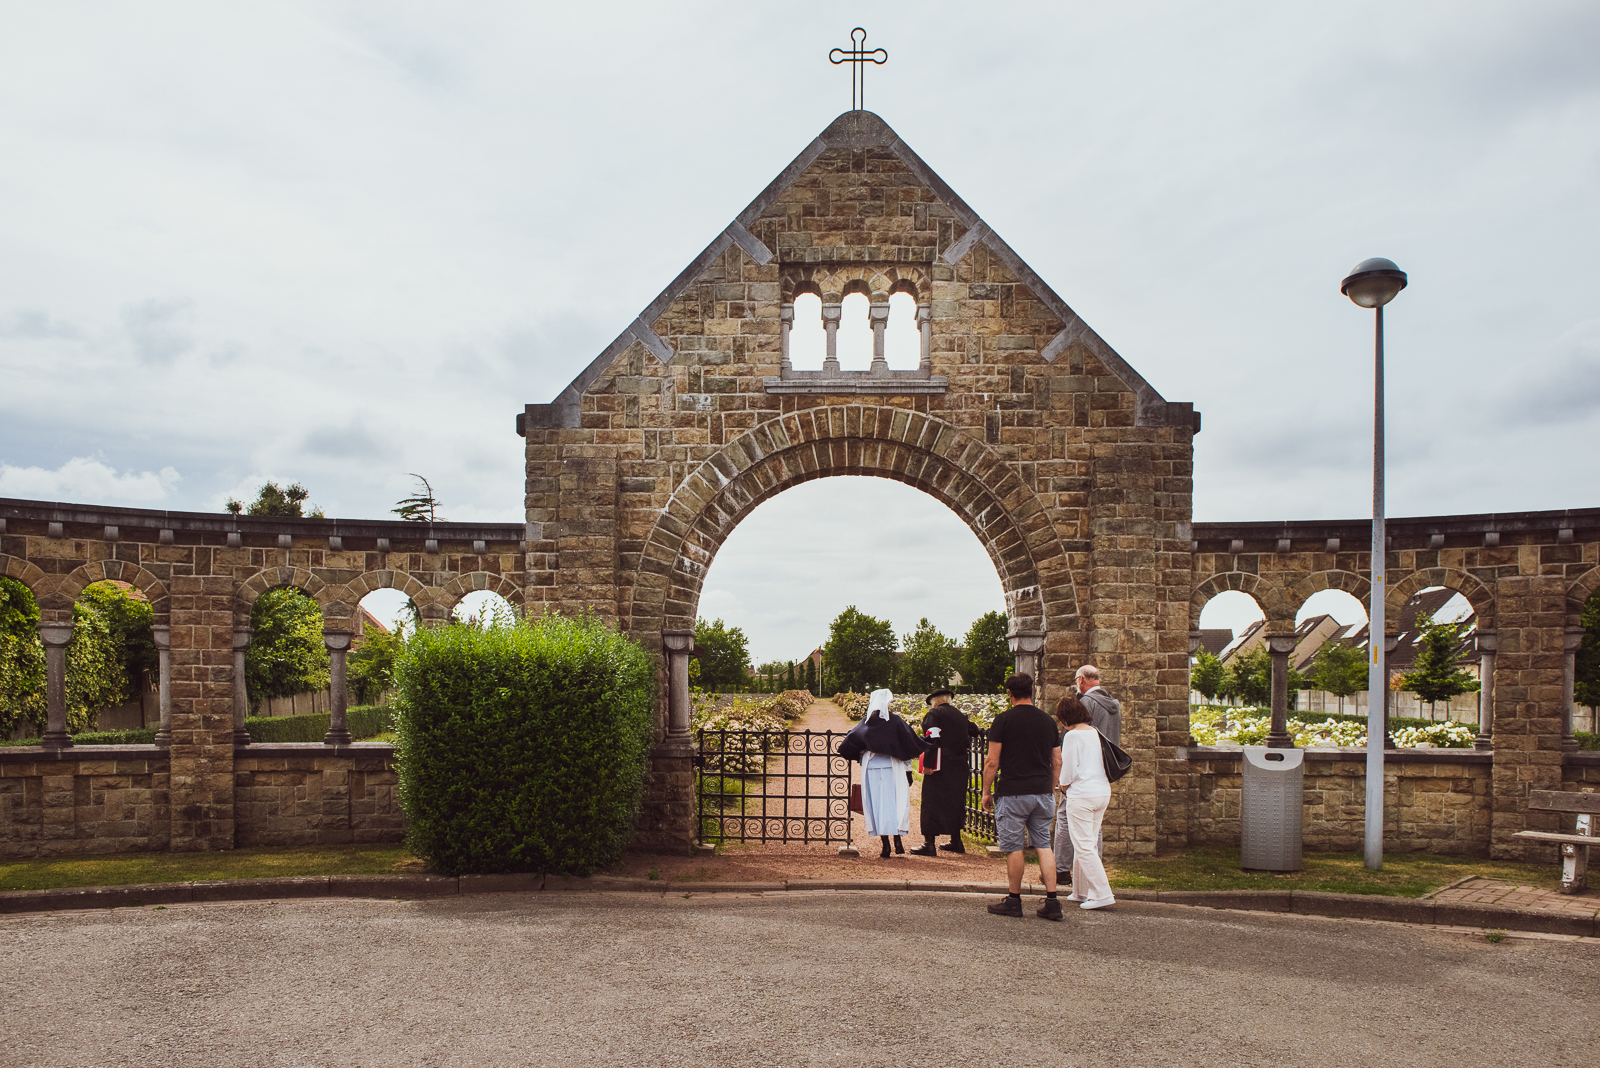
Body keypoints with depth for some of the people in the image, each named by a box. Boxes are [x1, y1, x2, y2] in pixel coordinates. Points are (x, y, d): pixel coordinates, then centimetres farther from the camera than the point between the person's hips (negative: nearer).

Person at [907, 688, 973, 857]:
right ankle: (956, 841, 23)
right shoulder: (962, 716, 15)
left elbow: (932, 741, -16)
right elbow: (969, 739, 18)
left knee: (932, 803, -3)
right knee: (956, 802, 17)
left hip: (940, 767, -7)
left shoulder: (934, 714, -6)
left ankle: (930, 844, -6)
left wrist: (927, 764, -17)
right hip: (960, 767, 7)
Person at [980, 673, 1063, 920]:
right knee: (1044, 845, 9)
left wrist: (986, 792, 2)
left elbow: (992, 761, -8)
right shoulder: (1047, 720, 8)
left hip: (1013, 793, -5)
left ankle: (1014, 900, 12)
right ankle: (1051, 902, 5)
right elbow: (1057, 762, 13)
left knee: (1013, 847, 4)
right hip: (1042, 793, 5)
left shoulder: (1004, 719, -7)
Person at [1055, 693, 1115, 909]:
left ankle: (1102, 894, -8)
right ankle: (1081, 891, 22)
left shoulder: (1072, 735, -12)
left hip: (1082, 795, -8)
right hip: (1103, 792, 8)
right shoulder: (1095, 733, 10)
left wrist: (1063, 785, 8)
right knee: (1087, 844, 16)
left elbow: (1069, 769, -12)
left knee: (1084, 846, -3)